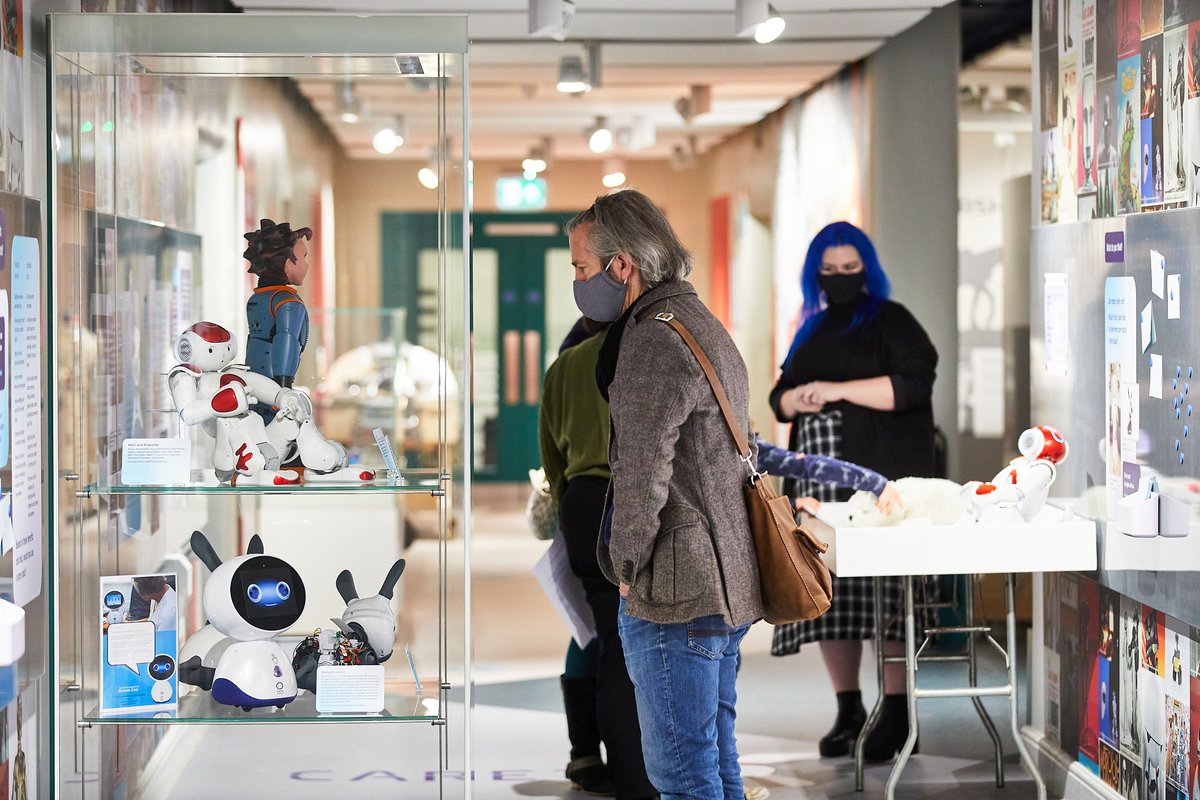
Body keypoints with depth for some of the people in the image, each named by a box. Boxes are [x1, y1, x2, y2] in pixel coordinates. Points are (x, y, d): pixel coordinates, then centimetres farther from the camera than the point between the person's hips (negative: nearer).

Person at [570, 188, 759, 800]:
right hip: (726, 587, 10)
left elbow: (642, 470, -19)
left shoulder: (654, 340, -15)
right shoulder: (703, 325, 18)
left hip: (677, 590, -10)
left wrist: (631, 569, -7)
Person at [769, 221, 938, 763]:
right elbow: (780, 397, 22)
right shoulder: (813, 330, 22)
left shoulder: (891, 322, 3)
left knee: (881, 591, -10)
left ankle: (896, 718, -7)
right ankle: (849, 712, 10)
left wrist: (837, 390, -13)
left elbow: (912, 384, -11)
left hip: (878, 477, -6)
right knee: (827, 593, 2)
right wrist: (799, 398, -2)